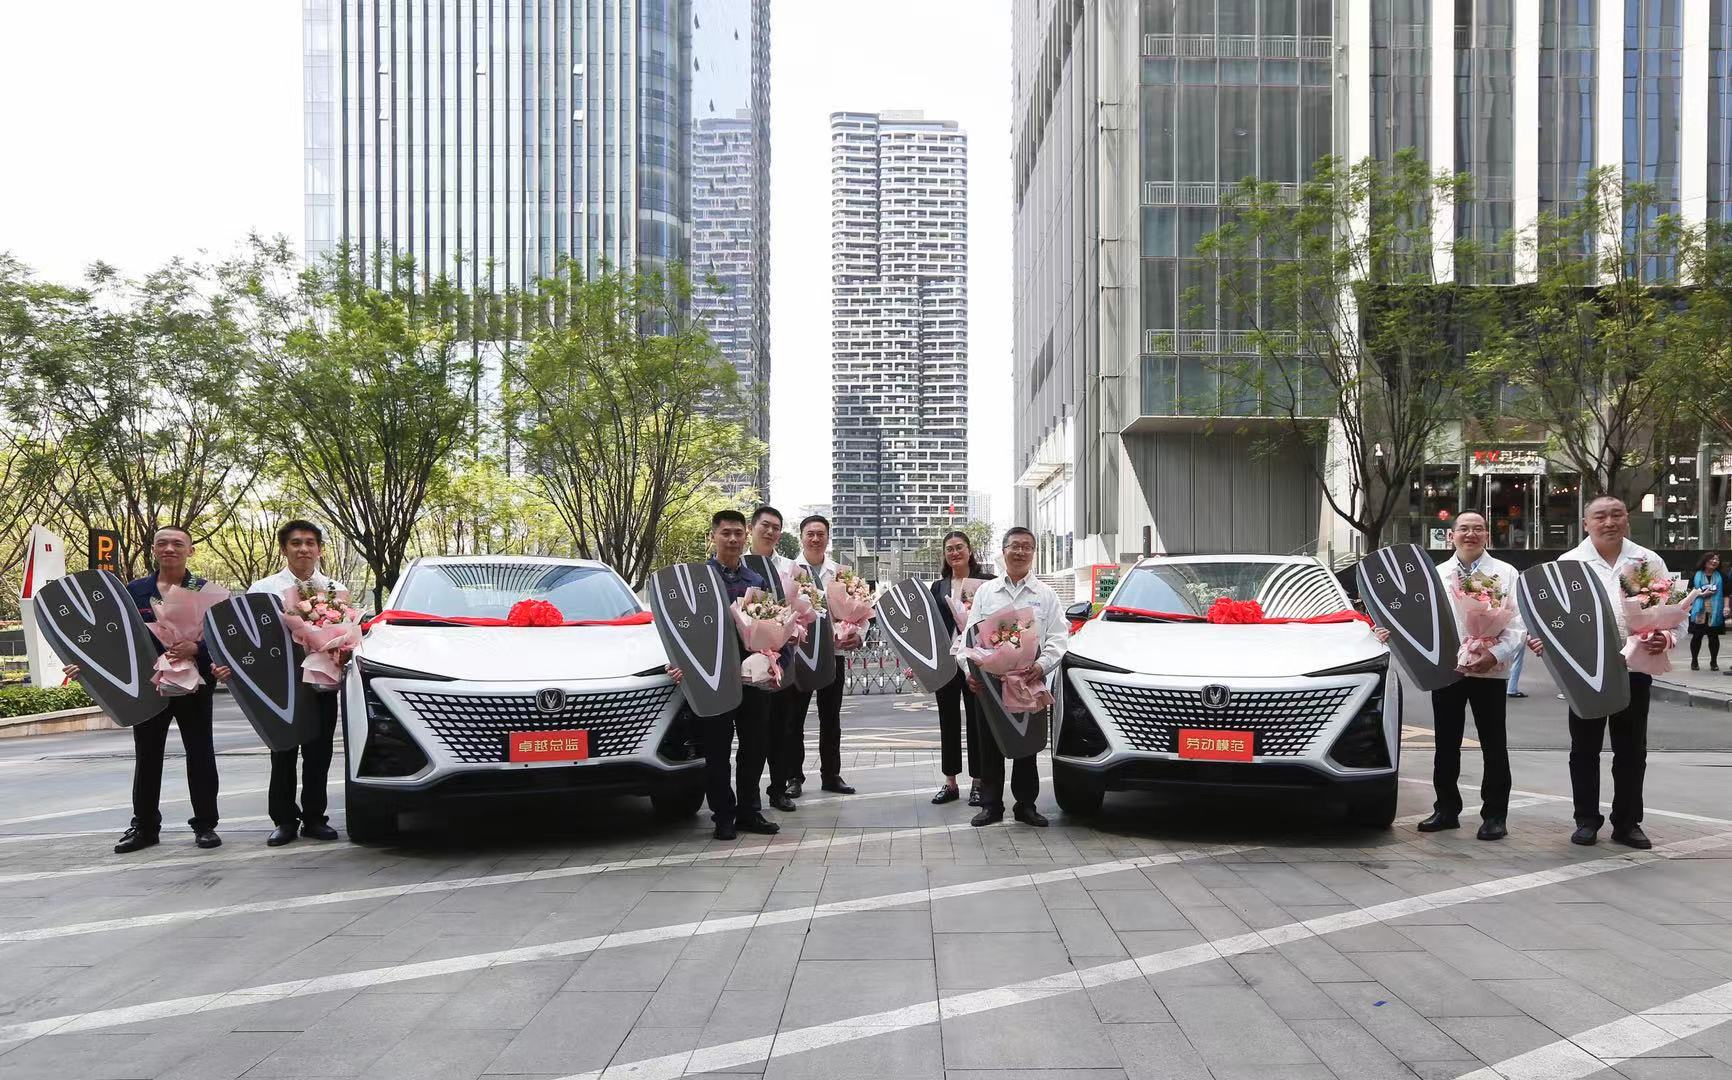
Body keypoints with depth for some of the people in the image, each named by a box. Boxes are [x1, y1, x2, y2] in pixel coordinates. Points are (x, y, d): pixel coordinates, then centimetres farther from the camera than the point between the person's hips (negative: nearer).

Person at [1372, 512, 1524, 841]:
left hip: (1488, 671, -3)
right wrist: (1395, 632, -9)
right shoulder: (1435, 575, 13)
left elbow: (1517, 625, -6)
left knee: (1493, 745, 3)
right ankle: (1446, 809, 20)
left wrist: (1495, 654, -23)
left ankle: (1494, 815, 10)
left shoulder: (1505, 574, 3)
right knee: (1446, 743, 9)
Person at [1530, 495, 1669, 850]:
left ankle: (1627, 822, 19)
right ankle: (1587, 820, 17)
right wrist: (1542, 636, -22)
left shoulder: (1649, 561, 5)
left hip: (1634, 667, 1)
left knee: (1631, 750, 8)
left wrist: (1665, 636, -18)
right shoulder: (1568, 563, 2)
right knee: (1584, 748, 6)